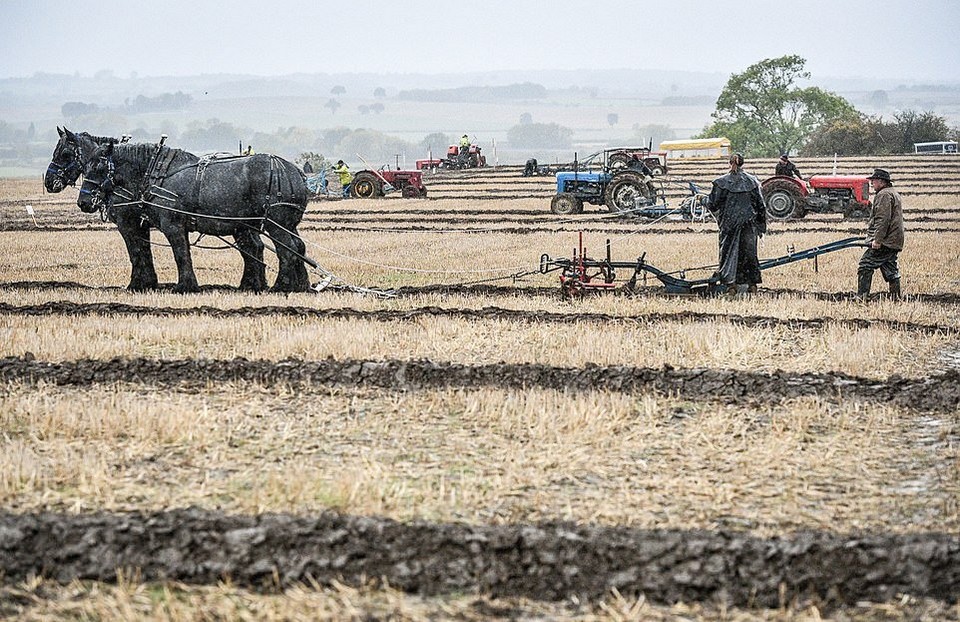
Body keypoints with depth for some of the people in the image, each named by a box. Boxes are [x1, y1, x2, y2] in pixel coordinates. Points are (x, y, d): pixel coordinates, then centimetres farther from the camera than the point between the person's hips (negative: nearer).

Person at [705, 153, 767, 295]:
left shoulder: (722, 182, -6)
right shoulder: (752, 181, 2)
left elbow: (712, 204, -4)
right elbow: (760, 204, 5)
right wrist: (761, 225, 14)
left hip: (729, 222, -2)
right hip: (749, 223, 2)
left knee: (729, 252, 3)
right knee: (749, 251, 11)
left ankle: (730, 284, -6)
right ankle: (752, 283, 13)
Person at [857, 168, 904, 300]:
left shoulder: (884, 195, -11)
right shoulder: (894, 194, 23)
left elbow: (883, 219, -21)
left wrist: (877, 239, -23)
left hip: (883, 242, -10)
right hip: (894, 243, 10)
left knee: (865, 267, -10)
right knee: (891, 271, 11)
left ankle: (861, 297, -14)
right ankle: (896, 298, 10)